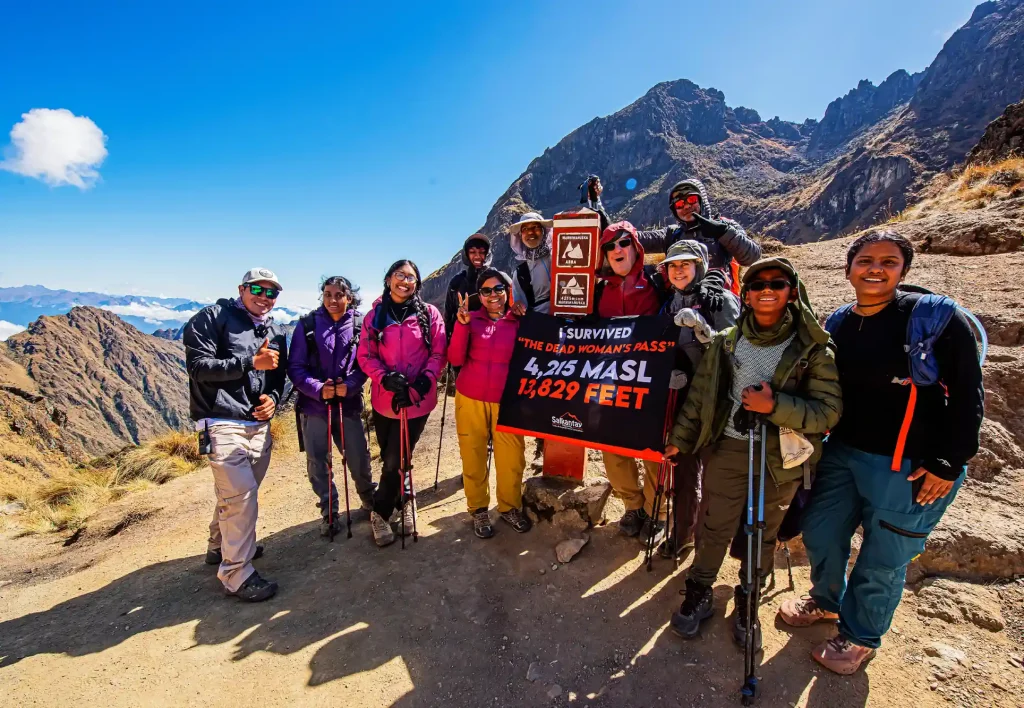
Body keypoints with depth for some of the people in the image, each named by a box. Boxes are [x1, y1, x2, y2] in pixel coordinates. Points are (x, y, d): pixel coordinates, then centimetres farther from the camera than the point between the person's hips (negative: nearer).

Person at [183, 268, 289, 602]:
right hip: (223, 425, -7)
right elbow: (198, 365, -13)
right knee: (241, 495, -11)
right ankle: (237, 575, 3)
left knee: (235, 493, 19)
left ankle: (220, 547, 42)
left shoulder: (276, 333, 15)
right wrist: (251, 362, -18)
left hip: (259, 425, 7)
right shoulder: (213, 317, -3)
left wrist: (273, 397, 1)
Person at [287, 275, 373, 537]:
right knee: (316, 462, 7)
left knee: (359, 458, 6)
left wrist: (350, 385, -18)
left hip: (349, 404, 0)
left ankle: (369, 499, 35)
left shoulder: (360, 324, -3)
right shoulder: (307, 324, -3)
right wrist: (318, 389, -18)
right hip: (313, 405, 1)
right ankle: (329, 512, 27)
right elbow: (295, 367, -3)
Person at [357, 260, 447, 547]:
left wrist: (418, 386, -16)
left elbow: (439, 354, -4)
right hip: (384, 400, 2)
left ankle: (380, 513, 25)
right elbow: (365, 356, 1)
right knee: (391, 458, 14)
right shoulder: (375, 315, 3)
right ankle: (404, 499, 41)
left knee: (394, 461, 2)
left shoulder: (429, 313, -2)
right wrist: (386, 378, -17)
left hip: (417, 401, -2)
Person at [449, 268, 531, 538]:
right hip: (470, 400, 0)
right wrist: (462, 323, -17)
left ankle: (510, 507, 26)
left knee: (512, 459, 2)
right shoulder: (471, 319, 0)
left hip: (507, 401, 0)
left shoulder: (520, 322, 2)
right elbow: (456, 359, -8)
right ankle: (478, 510, 28)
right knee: (474, 458, 9)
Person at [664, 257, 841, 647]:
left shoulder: (813, 348, -5)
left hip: (781, 457, 0)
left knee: (764, 534, 15)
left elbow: (829, 411, -9)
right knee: (715, 529, 8)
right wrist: (679, 440, 7)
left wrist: (775, 405, -23)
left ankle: (747, 603, 38)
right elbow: (699, 395, 6)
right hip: (727, 448, 1)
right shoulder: (726, 341, 2)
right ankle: (698, 595, 31)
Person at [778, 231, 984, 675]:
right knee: (819, 532, 17)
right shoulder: (837, 325, 4)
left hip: (912, 468, -5)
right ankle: (827, 601, 46)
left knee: (882, 562, 10)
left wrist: (948, 464, -12)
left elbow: (967, 397, -10)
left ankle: (860, 637, 35)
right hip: (842, 454, 5)